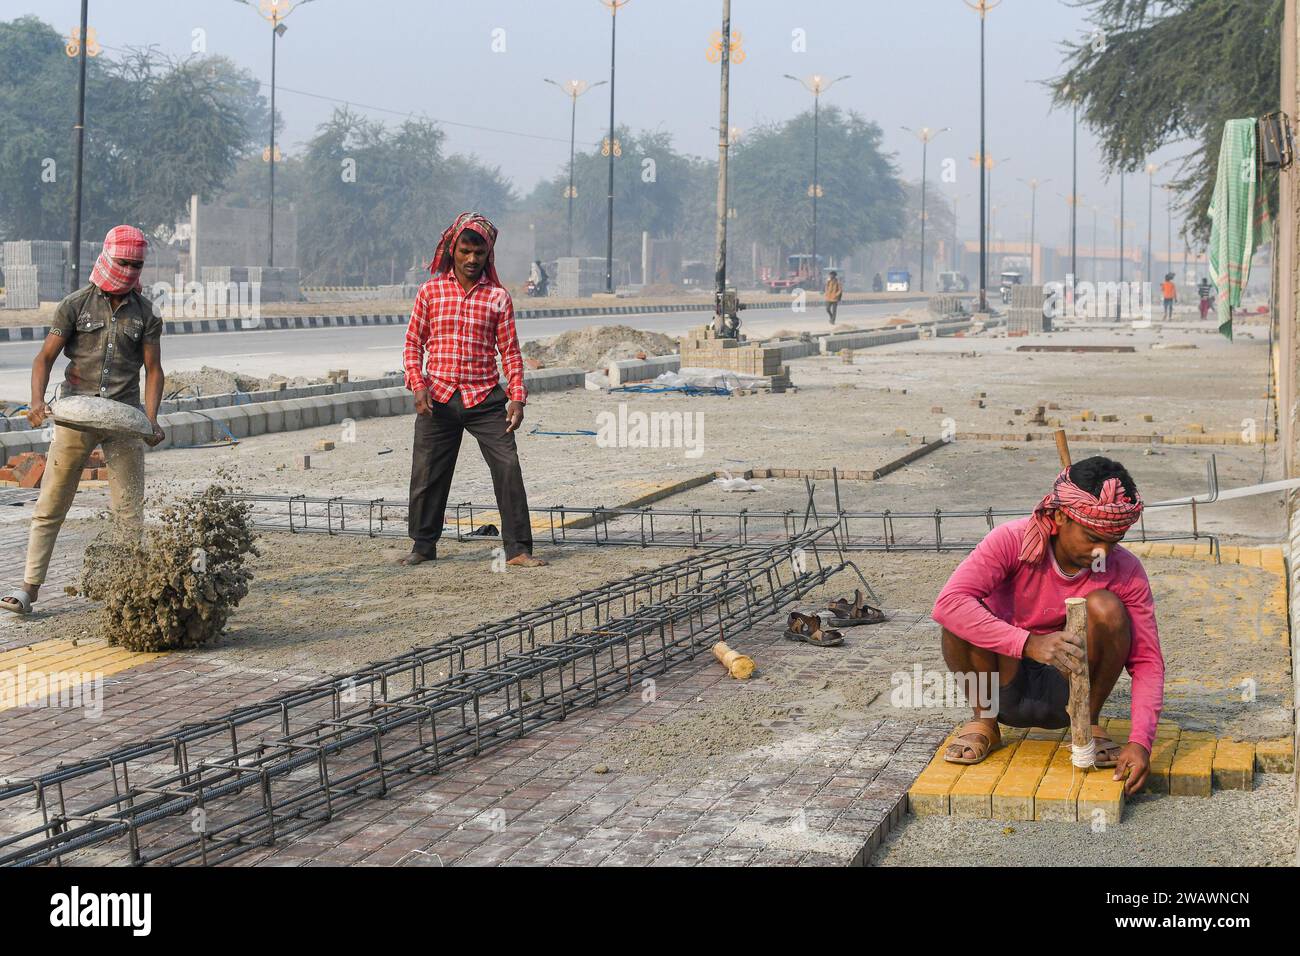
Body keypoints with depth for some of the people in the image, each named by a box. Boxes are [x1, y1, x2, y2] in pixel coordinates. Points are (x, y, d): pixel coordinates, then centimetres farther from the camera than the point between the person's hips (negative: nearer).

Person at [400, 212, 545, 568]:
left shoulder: (498, 296, 5)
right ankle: (424, 545, 22)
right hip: (438, 398, 0)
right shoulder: (431, 291, 5)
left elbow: (510, 351, 6)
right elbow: (413, 343, 7)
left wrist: (517, 398, -3)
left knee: (508, 468, -8)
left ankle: (517, 549, -3)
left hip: (485, 398, 0)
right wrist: (418, 385, -6)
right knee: (427, 474, 5)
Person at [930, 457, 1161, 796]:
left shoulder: (1126, 571, -15)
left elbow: (1147, 661, -14)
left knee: (1106, 607, -25)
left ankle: (1088, 725, -4)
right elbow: (948, 603, -35)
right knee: (964, 618, -29)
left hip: (1065, 692, 1)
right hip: (1006, 687, -1)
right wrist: (1029, 643, -47)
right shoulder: (1012, 541, -22)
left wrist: (1140, 742, -30)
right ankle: (984, 720, -5)